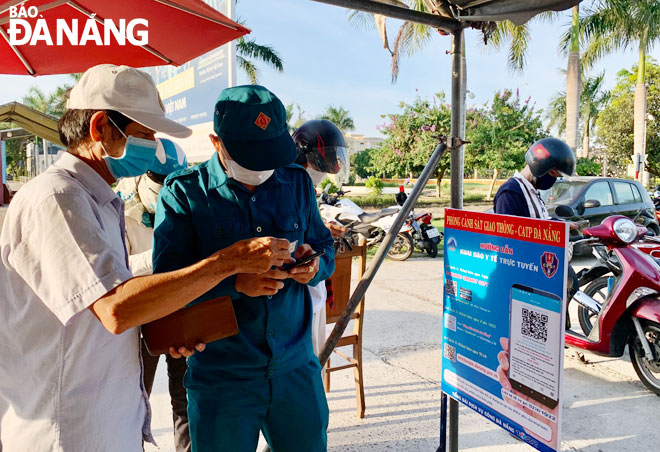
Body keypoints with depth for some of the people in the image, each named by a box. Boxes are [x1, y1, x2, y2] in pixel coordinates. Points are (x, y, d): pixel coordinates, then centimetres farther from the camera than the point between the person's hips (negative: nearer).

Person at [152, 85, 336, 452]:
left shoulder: (297, 182, 5)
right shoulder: (183, 193, -6)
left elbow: (325, 247, 12)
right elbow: (168, 281, -12)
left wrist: (315, 265, -12)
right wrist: (236, 282, -27)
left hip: (296, 368, 3)